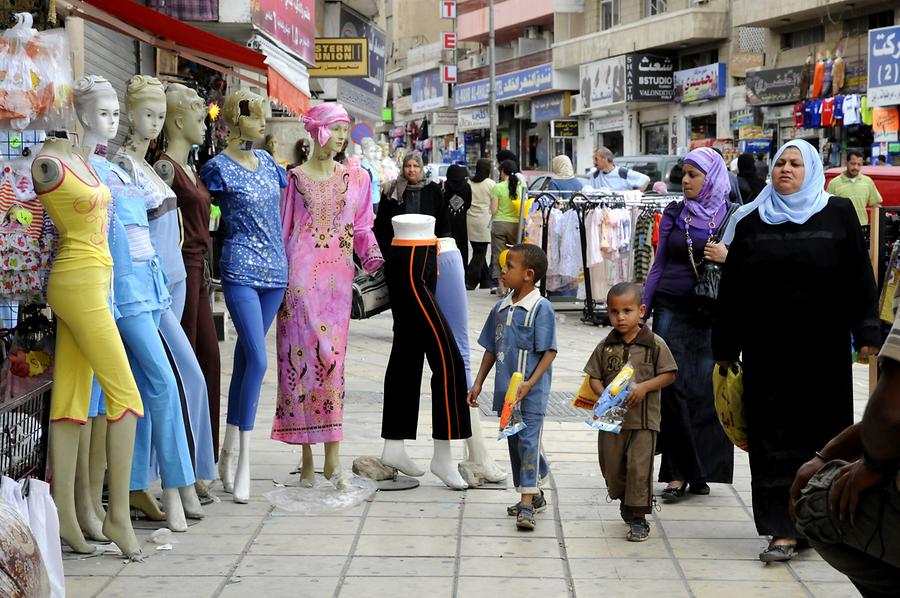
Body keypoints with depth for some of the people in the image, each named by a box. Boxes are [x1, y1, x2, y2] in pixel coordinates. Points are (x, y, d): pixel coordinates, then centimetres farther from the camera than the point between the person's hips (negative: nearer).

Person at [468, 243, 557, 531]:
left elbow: (549, 351, -14)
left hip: (531, 392, -8)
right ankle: (534, 495, 27)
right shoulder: (501, 308, 10)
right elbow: (491, 349, 18)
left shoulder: (541, 308, -11)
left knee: (528, 440, -10)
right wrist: (478, 383, 15)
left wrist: (530, 382, -22)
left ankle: (527, 502, -11)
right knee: (513, 442, 14)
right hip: (505, 389, 8)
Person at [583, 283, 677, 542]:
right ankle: (626, 502, 38)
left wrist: (644, 387, -17)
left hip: (644, 419, -4)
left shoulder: (655, 344, -6)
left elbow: (668, 375, -3)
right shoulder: (606, 346, 3)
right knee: (611, 466, 13)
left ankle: (638, 518, 3)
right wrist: (604, 395, -12)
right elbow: (594, 377, 7)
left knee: (639, 467, -6)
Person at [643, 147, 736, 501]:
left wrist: (728, 257, -16)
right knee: (674, 389, -4)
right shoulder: (674, 215, 9)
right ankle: (679, 473, 1)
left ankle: (701, 472, 10)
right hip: (672, 310, 2)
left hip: (712, 315, -2)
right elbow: (658, 267, 13)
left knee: (705, 391, -1)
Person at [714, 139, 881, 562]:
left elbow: (860, 275, 1)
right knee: (773, 439, -1)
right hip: (767, 350, 1)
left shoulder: (838, 214, 3)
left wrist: (866, 332, -7)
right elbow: (730, 287, 9)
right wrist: (725, 348, 7)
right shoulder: (751, 221, 8)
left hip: (823, 350, -1)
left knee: (824, 433, 6)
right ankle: (783, 531, 1)